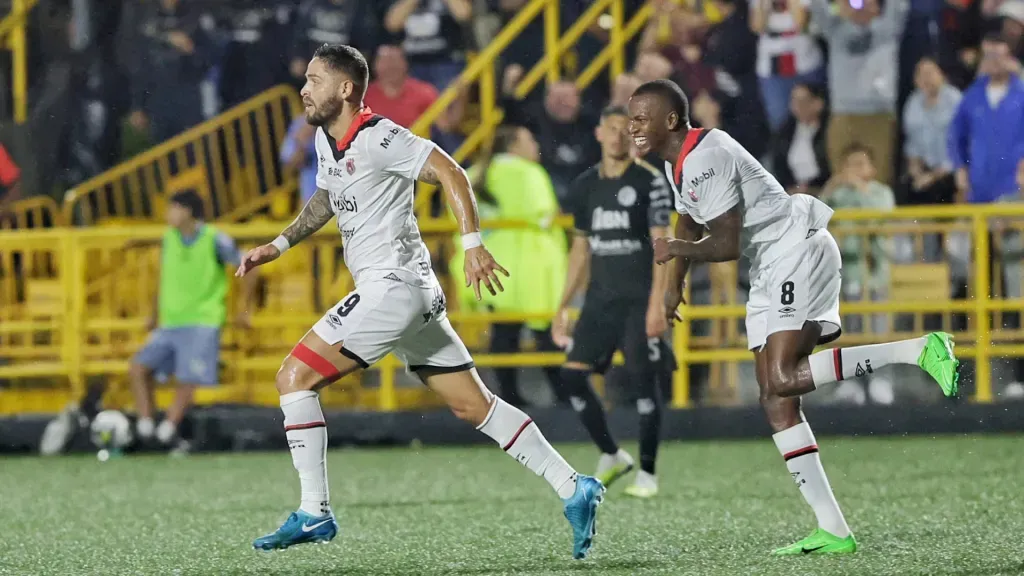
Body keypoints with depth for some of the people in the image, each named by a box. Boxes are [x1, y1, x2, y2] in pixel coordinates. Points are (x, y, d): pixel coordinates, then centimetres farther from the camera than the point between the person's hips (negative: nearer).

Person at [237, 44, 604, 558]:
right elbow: (326, 199, 31)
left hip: (394, 285, -10)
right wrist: (280, 244, 20)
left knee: (294, 377, -9)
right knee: (474, 405, 9)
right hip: (414, 295, 10)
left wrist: (472, 244, -25)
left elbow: (450, 173, -18)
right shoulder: (326, 139, 14)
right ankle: (573, 490, 8)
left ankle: (314, 514, -8)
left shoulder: (378, 138, -14)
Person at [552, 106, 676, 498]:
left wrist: (657, 303, -20)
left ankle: (647, 473, 1)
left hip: (639, 299, -5)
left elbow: (662, 245, -10)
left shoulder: (650, 182, -4)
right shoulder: (586, 185, 11)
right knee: (573, 373, -6)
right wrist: (562, 308, 16)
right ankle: (611, 455, 10)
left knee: (645, 380, -8)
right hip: (600, 297, 5)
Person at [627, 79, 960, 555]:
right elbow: (689, 224, 32)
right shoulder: (676, 161, 13)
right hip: (770, 272, 10)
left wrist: (677, 251, -10)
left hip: (799, 251, -10)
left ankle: (920, 351, -19)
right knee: (775, 402, 3)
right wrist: (674, 284, 34)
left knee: (783, 379, -25)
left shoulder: (703, 160, -19)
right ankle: (833, 531, 0)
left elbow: (727, 245, -21)